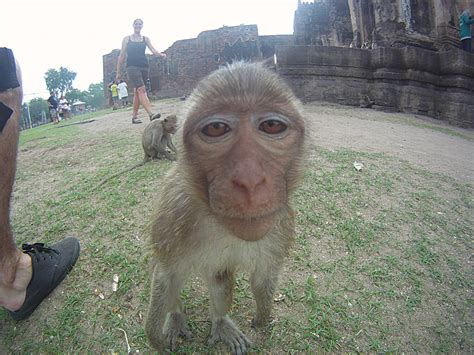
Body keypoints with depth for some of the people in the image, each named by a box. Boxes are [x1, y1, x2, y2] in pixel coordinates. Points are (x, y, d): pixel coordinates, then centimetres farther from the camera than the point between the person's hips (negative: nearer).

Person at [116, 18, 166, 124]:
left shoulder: (146, 39, 15)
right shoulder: (127, 39, 9)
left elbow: (153, 50, 1)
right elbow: (122, 55, 9)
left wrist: (161, 54, -23)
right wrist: (118, 72, 6)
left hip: (144, 67, 4)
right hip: (132, 67, -3)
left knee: (137, 92, 6)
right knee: (141, 89, -20)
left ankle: (134, 116, 12)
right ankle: (151, 114, -32)